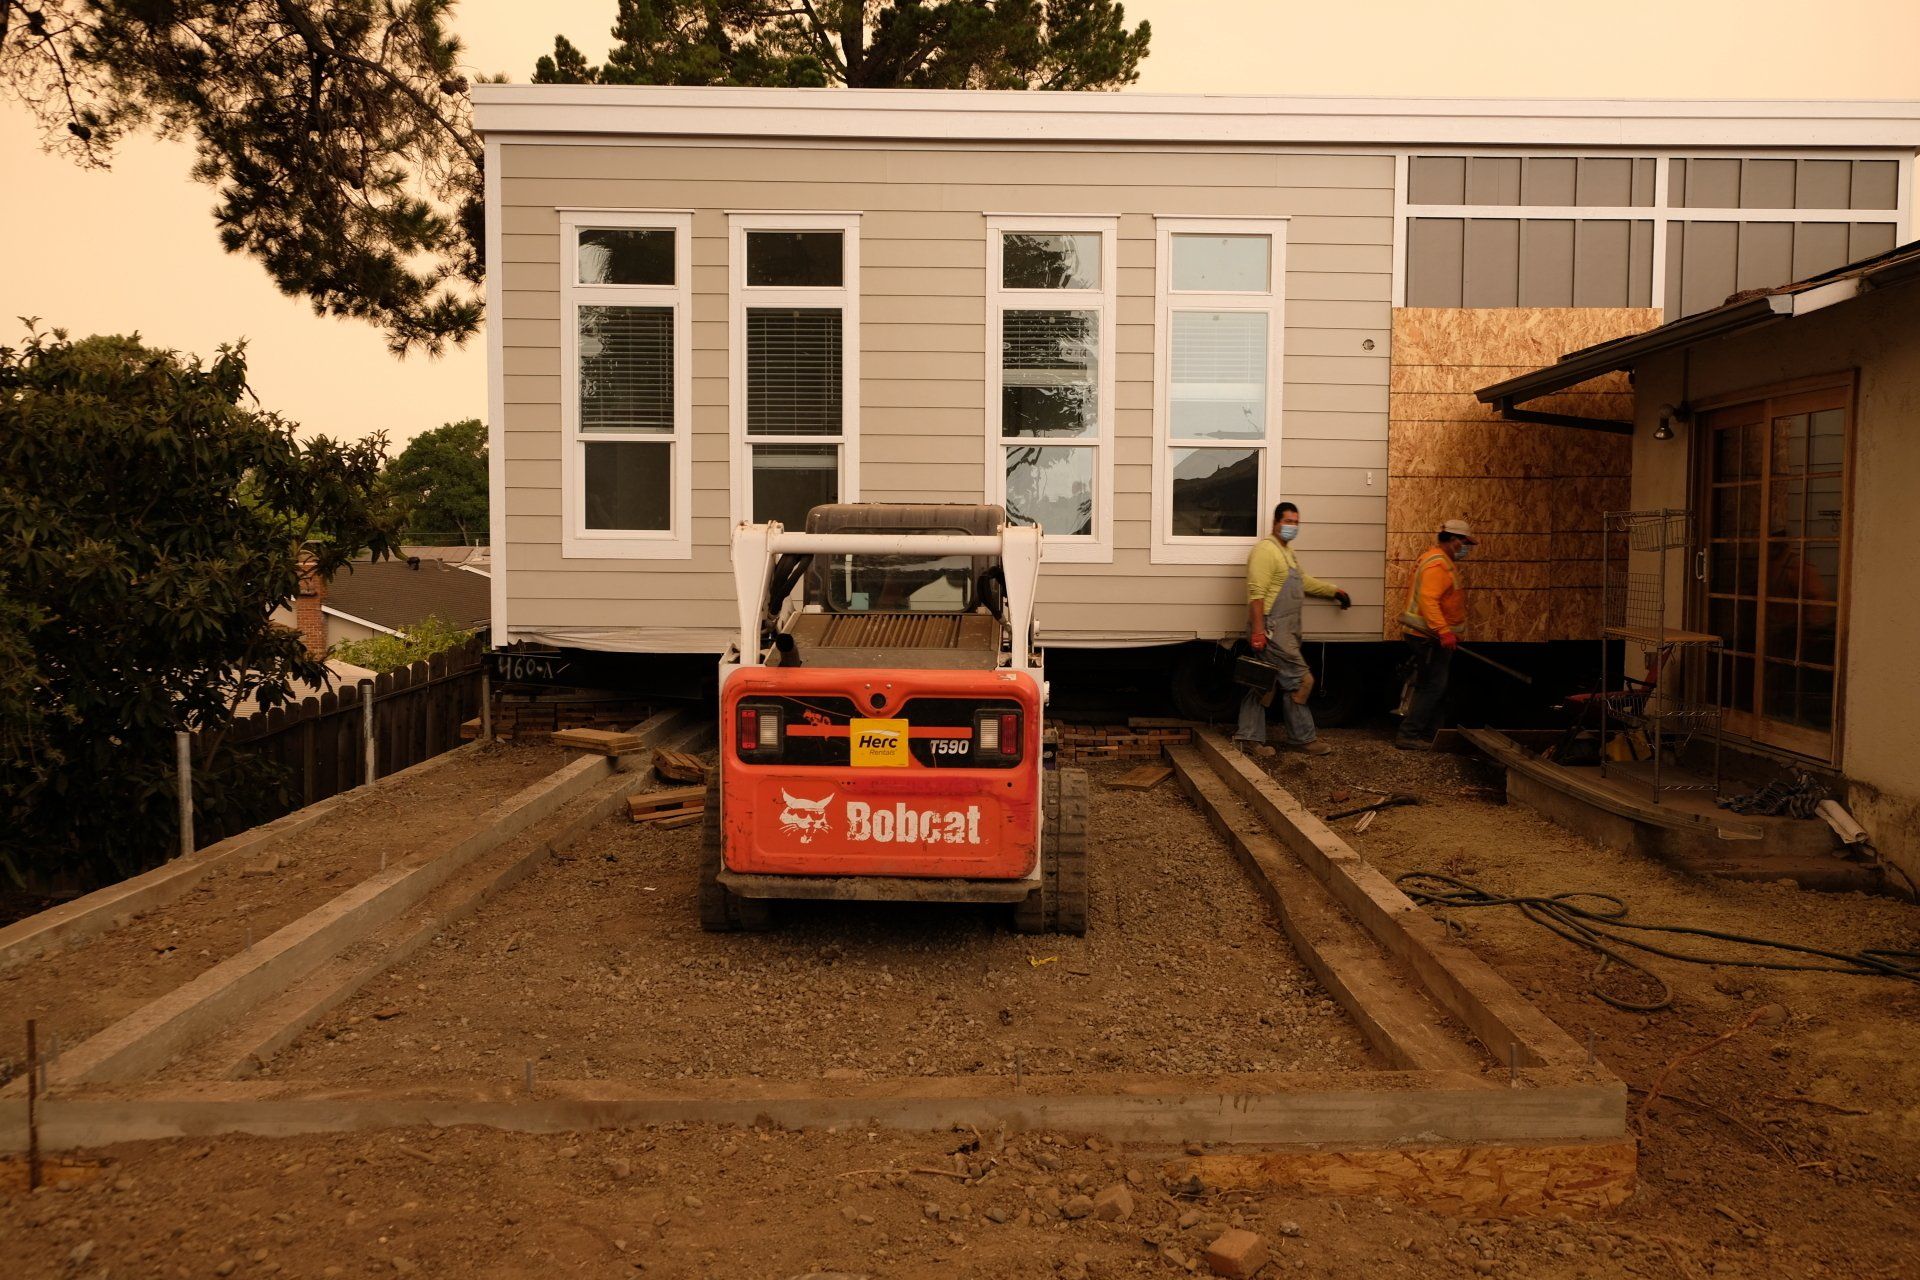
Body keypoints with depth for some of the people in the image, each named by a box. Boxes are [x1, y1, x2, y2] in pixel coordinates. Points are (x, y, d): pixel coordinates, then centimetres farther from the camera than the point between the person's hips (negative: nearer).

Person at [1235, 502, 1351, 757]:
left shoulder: (1286, 552, 19)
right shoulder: (1266, 550, -14)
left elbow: (1305, 581, 33)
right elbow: (1256, 593, -21)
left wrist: (1335, 591, 34)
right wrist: (1258, 631, -26)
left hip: (1283, 630, 10)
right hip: (1272, 630, -10)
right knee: (1299, 680, -5)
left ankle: (1249, 737, 15)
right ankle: (1303, 738, 6)